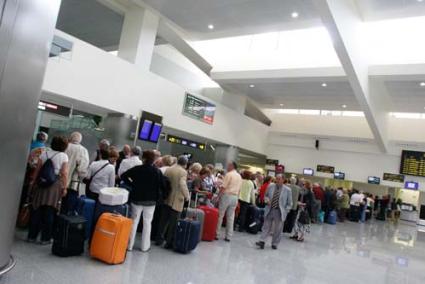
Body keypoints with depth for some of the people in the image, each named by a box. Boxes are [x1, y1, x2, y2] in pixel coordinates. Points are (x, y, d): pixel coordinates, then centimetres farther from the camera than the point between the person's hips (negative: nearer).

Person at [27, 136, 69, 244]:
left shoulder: (45, 153, 7)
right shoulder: (63, 156, -5)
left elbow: (37, 169, 8)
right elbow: (64, 173, -11)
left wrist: (34, 182, 17)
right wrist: (64, 187, -7)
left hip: (41, 183, 4)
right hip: (54, 185, -4)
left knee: (36, 211, 12)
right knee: (49, 213, 4)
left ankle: (32, 236, 21)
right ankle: (45, 238, 11)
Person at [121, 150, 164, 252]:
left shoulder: (137, 169, -6)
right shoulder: (158, 172, -5)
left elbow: (123, 176, -9)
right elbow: (161, 186, -6)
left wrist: (132, 184, 1)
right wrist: (157, 198, 2)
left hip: (137, 199, 0)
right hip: (151, 200, 0)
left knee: (134, 221, 10)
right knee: (147, 223, 10)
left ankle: (129, 245, 14)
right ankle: (145, 246, 14)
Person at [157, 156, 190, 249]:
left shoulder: (168, 170, 7)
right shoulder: (183, 172, -11)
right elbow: (182, 185, -23)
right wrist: (187, 196, -10)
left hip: (166, 199, 6)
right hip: (176, 201, -6)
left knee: (164, 220, 16)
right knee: (173, 223, 4)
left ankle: (159, 239, 25)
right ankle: (169, 243, 10)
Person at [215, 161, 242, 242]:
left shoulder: (229, 174, -9)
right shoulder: (239, 176, 12)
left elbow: (223, 187, -14)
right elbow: (239, 189, 13)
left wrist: (218, 195, -6)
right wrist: (236, 198, 18)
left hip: (227, 195, -6)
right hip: (235, 197, 6)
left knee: (220, 215, 3)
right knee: (231, 217, 8)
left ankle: (217, 234, 6)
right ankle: (228, 236, 10)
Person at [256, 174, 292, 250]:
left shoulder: (287, 190, -3)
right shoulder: (270, 186, 3)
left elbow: (289, 203, 2)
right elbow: (266, 196, 16)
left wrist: (285, 211, -6)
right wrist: (267, 200, -5)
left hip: (279, 212, -2)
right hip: (269, 210, 2)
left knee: (277, 229, 8)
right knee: (266, 227, 4)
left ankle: (274, 244, 20)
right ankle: (262, 241, 4)